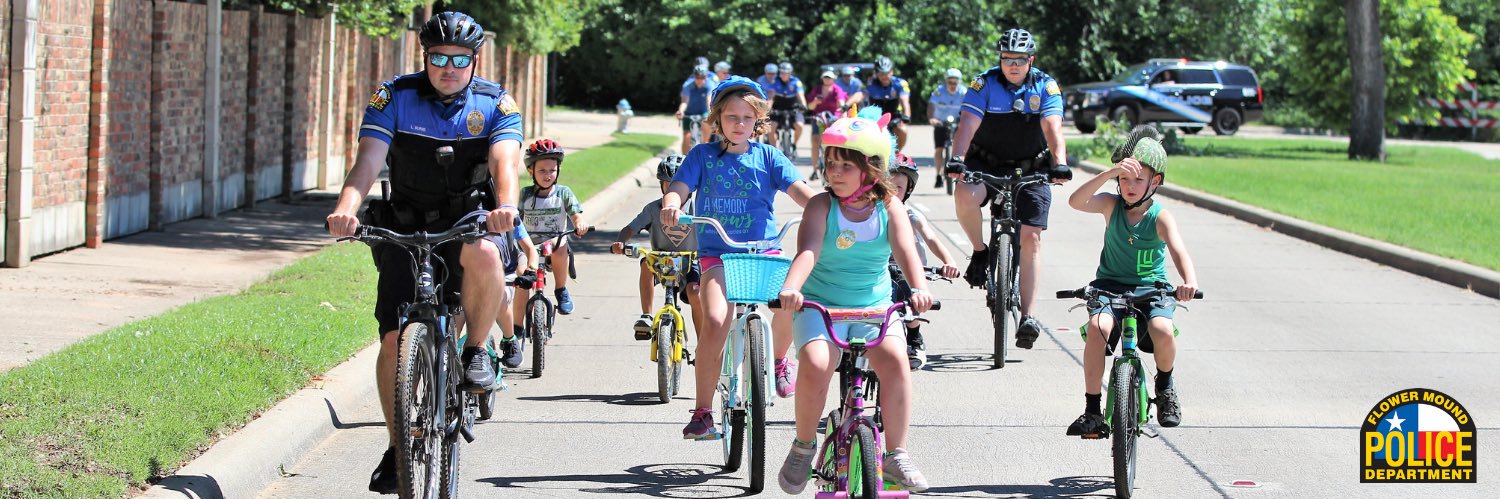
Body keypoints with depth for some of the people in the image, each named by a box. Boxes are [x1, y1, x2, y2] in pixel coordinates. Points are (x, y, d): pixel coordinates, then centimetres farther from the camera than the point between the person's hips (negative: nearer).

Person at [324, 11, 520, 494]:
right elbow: (368, 161, -20)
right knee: (395, 338, -10)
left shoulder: (496, 105, -7)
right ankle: (397, 446, 6)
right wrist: (346, 208, -40)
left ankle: (475, 349, -11)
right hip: (405, 227, 1)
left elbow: (504, 161, -23)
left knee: (483, 255, -38)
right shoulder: (394, 97, -8)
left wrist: (505, 206, -46)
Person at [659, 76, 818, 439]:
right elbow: (679, 187, -3)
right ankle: (702, 411, -15)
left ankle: (778, 358, 4)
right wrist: (671, 205, -28)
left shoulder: (767, 156, 8)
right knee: (715, 320, -26)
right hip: (716, 255, -1)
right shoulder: (702, 155, 8)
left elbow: (798, 189, -4)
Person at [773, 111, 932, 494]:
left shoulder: (890, 207, 1)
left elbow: (906, 251, -14)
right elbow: (808, 251, -20)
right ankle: (803, 447, -4)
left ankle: (896, 455, -14)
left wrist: (919, 288, -35)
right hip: (819, 305, -1)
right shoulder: (822, 206, -4)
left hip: (875, 307, 1)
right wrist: (791, 288, -41)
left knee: (894, 359, -28)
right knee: (815, 365, -29)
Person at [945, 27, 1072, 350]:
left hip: (1031, 169, 1)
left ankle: (1027, 316, -7)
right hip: (986, 163, 0)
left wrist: (1060, 164, -38)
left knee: (1031, 237, -10)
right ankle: (980, 251, -5)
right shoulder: (985, 83, -10)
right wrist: (957, 159, -38)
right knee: (965, 196, -33)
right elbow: (968, 124, -21)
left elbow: (1053, 127, -21)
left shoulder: (1045, 87, -8)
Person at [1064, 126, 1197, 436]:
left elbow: (1178, 250, -24)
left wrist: (1189, 281, -46)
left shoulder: (1160, 216, -7)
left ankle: (1165, 386, 6)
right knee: (1097, 326, -31)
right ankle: (1092, 412, -21)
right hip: (1110, 284, 1)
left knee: (1163, 330, -31)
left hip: (1150, 288, -1)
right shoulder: (1112, 205, -3)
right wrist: (1111, 172, -33)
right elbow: (1076, 202, -23)